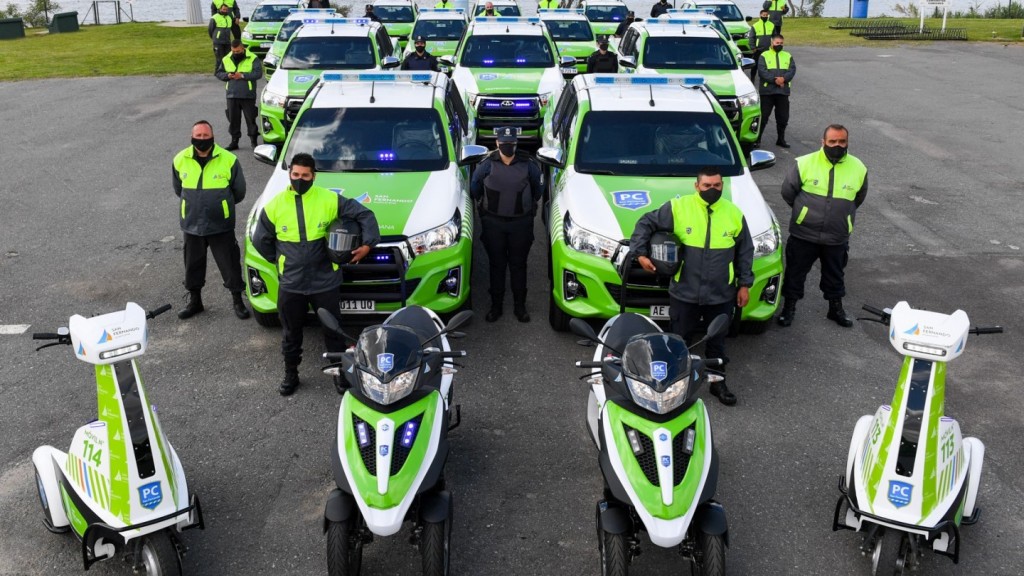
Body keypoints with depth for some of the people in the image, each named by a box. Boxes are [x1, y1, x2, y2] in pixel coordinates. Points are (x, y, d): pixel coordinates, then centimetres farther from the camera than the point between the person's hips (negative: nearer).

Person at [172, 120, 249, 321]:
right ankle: (194, 300, 32)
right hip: (191, 224, 3)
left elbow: (239, 191, 3)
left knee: (229, 263, 4)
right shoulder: (180, 160, -3)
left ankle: (237, 300, 20)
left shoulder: (228, 160, -11)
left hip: (221, 224, -3)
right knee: (193, 264, 15)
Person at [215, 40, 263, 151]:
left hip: (248, 95, -4)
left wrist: (243, 75, -19)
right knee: (233, 119, 7)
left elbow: (258, 73, -13)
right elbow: (219, 73, 15)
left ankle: (254, 140, 10)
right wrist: (227, 75, -6)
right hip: (232, 95, 4)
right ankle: (234, 141, 15)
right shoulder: (226, 59, 11)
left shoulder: (252, 58, -3)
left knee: (250, 118, 0)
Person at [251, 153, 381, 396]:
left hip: (325, 282, -1)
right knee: (290, 333, 15)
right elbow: (260, 240, 10)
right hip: (290, 283, 2)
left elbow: (364, 215, -4)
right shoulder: (275, 205, -2)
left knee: (333, 330, 11)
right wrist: (280, 260, 9)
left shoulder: (330, 200, -8)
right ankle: (290, 375, 33)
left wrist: (368, 243, -15)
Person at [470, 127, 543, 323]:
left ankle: (520, 306, 16)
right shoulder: (487, 165, -4)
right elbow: (474, 187, 11)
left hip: (521, 223, 0)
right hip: (493, 223, 0)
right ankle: (496, 306, 16)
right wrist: (484, 204, 16)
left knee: (518, 265, 6)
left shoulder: (528, 165, -2)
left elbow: (537, 188, 15)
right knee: (497, 265, 7)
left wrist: (531, 205, 18)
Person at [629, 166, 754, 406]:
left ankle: (718, 382, 32)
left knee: (717, 341, 15)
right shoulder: (678, 207, -9)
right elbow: (646, 223, 0)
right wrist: (640, 252, -11)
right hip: (684, 293, -2)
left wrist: (745, 284, 7)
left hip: (722, 295, 2)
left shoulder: (734, 213, 0)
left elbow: (745, 251, 8)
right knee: (680, 340, 10)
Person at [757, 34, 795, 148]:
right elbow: (761, 71, -9)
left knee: (783, 117, 7)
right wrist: (774, 80, -19)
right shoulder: (764, 56, 5)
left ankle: (781, 139, 19)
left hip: (783, 91, 3)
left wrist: (784, 78, -17)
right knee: (763, 116, -3)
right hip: (767, 91, -3)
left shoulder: (788, 56, 15)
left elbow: (792, 70, 3)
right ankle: (757, 139, 5)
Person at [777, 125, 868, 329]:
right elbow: (788, 192, 2)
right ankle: (789, 307, 27)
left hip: (837, 237, 2)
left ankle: (836, 308, 37)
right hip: (803, 234, -2)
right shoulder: (805, 163, -11)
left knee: (834, 274, 18)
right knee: (795, 272, 10)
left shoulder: (858, 168, -4)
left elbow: (858, 199, 14)